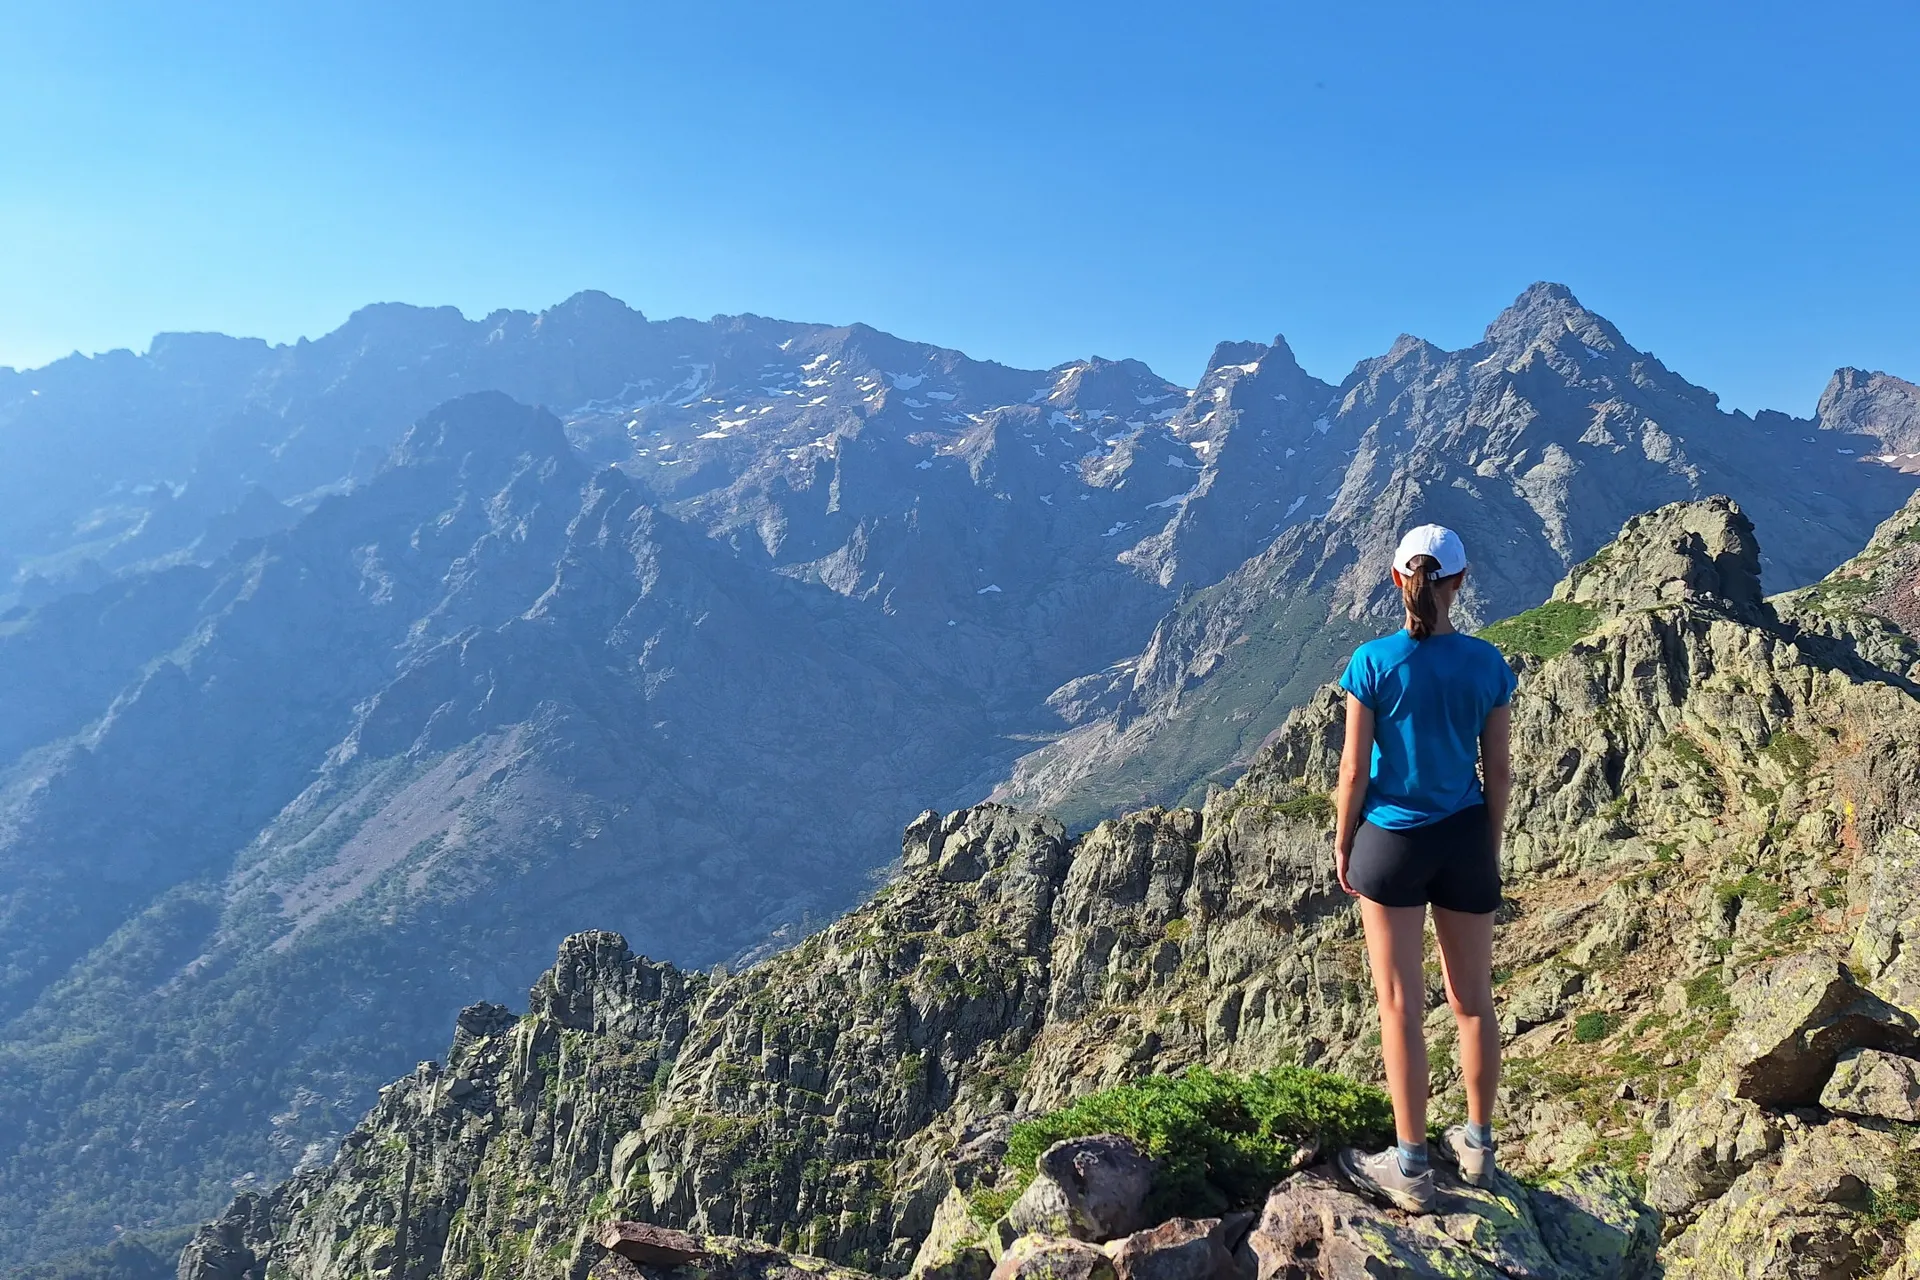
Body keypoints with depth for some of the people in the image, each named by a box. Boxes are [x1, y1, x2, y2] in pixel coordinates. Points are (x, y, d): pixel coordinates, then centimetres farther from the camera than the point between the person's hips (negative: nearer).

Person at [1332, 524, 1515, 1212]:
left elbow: (1354, 771, -11)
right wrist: (1491, 848, 15)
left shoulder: (1373, 662, -14)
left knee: (1400, 1005, 5)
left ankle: (1411, 1168, 14)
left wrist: (1342, 845, 3)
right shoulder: (1487, 664, -5)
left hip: (1392, 843, -3)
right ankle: (1478, 1144, 33)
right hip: (1466, 841, 3)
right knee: (1474, 999, 17)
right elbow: (1499, 772, 1)